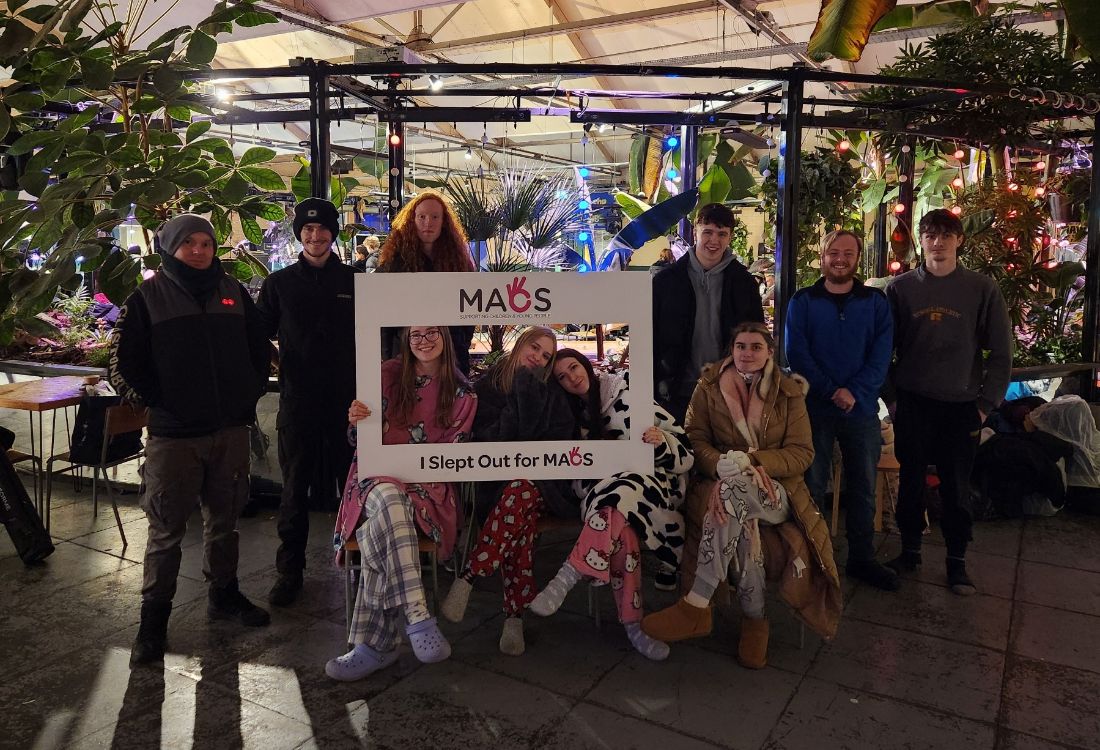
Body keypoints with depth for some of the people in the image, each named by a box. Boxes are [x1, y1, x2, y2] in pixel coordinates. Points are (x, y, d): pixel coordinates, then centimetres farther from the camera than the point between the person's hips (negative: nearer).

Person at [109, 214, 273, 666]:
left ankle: (224, 595, 32)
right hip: (173, 435, -3)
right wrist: (157, 404, -6)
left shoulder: (232, 293, 8)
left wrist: (250, 394, 8)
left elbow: (260, 348, 17)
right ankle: (153, 619, 17)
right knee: (166, 530, 3)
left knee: (224, 519, 15)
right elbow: (122, 368, -1)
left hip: (231, 430, 4)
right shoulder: (148, 298, -1)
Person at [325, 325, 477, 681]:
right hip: (378, 476, 0)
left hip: (428, 483, 0)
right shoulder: (388, 375, 8)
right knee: (388, 500, -39)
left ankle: (373, 645, -31)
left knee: (384, 536, -34)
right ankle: (418, 618, -44)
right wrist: (357, 422, -15)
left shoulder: (460, 391, 9)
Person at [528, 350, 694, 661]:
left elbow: (682, 448, -2)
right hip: (604, 489, 3)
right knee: (619, 524, -34)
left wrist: (661, 441, -22)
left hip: (652, 482, -2)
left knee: (620, 494, -38)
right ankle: (632, 622, -33)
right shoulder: (573, 414, 14)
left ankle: (569, 575, -39)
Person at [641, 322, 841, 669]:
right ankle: (754, 619, -21)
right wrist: (721, 464, -21)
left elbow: (802, 452, 2)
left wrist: (752, 461, -17)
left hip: (775, 491, 0)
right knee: (745, 523, -38)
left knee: (737, 488, -38)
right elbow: (695, 439, 2)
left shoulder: (789, 392, 8)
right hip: (719, 484, 1)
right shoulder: (709, 386, 8)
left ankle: (696, 606, -35)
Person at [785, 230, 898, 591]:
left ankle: (862, 558, 22)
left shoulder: (876, 302, 6)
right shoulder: (802, 302, 2)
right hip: (814, 407, -2)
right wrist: (831, 391, -17)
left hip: (862, 409, 2)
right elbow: (797, 353, -6)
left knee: (863, 488, 9)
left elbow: (882, 355, -2)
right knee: (812, 486, 4)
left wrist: (855, 393, -16)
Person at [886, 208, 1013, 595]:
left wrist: (987, 403, -2)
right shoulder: (901, 287, 1)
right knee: (910, 480, 10)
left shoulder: (982, 288, -1)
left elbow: (1001, 352, 2)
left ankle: (957, 560, 22)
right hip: (912, 403, 1)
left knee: (957, 486, 7)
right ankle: (910, 550, 25)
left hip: (961, 405, -1)